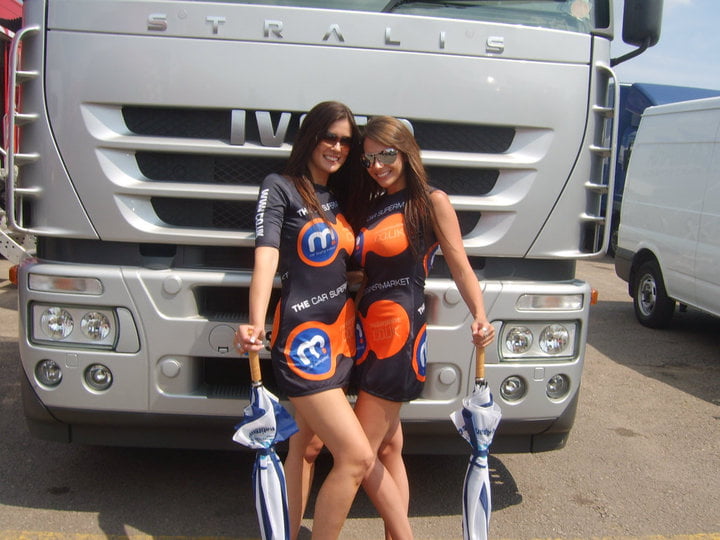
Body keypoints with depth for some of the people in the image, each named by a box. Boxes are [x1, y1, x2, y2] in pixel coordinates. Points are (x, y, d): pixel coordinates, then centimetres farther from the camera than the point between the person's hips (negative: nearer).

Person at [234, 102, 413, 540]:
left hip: (341, 335, 7)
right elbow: (266, 258, -17)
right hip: (304, 338, -7)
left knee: (307, 444, 14)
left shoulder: (339, 197, 15)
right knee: (358, 457, -9)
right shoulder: (280, 188, -5)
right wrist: (256, 324, -32)